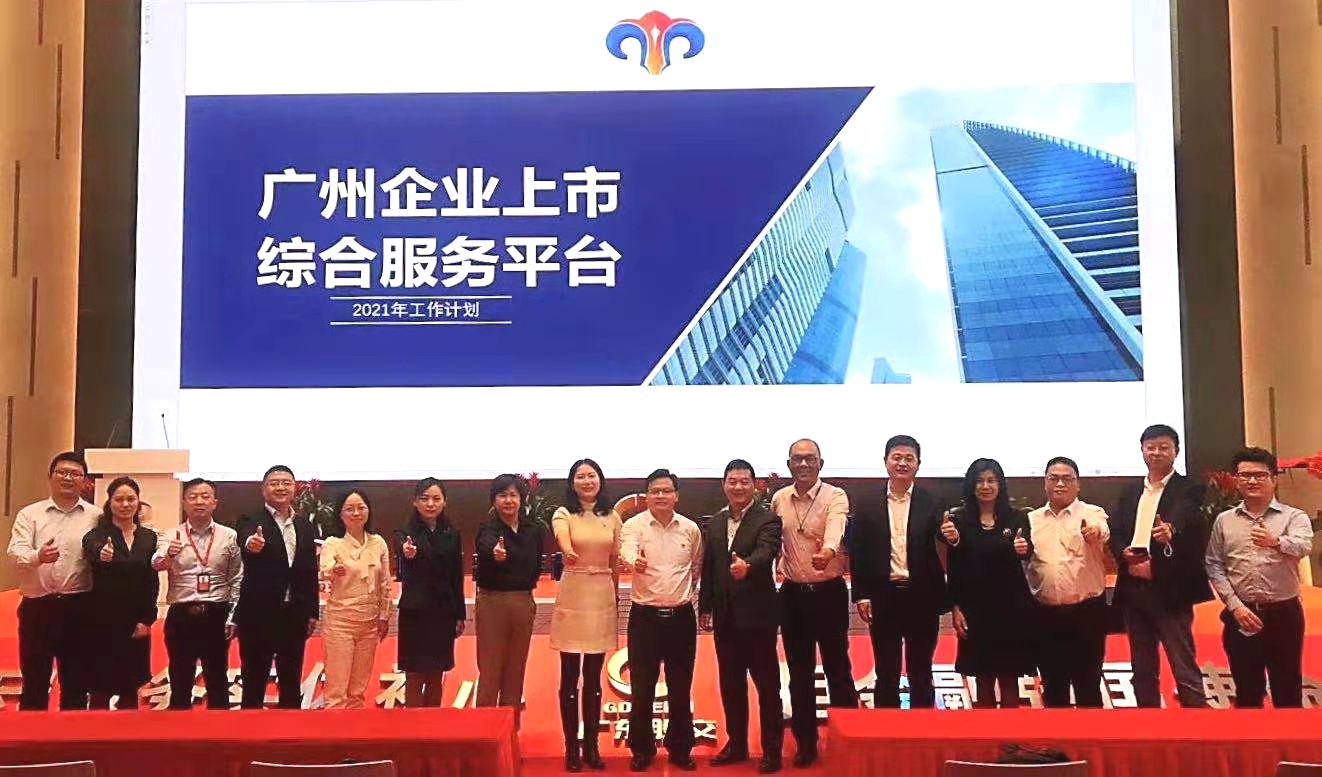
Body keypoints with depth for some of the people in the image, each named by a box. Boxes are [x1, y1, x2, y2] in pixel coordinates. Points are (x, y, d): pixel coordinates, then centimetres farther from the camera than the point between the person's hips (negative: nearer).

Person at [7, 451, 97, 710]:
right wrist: (38, 556, -30)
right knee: (34, 682, 9)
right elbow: (16, 551, -9)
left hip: (78, 607, 0)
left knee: (76, 682, 8)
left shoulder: (96, 517, 4)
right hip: (37, 606, 1)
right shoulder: (29, 514, 5)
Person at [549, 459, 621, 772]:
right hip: (572, 596, -3)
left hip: (603, 597, 3)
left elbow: (615, 563, 12)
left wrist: (616, 598, 12)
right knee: (570, 676, 2)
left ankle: (592, 746, 17)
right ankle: (571, 748, 10)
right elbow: (563, 539, -26)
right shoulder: (564, 514, -3)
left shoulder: (612, 517, 7)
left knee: (593, 677, 9)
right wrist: (569, 552, -48)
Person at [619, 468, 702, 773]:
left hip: (681, 616, 2)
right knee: (642, 687, 5)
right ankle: (642, 749, 19)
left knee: (680, 688, 9)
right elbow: (626, 553, -28)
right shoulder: (634, 525, -7)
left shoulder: (690, 528, 3)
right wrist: (635, 562, -49)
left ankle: (680, 748, 22)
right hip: (645, 616, -2)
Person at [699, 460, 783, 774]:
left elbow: (766, 551, -28)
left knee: (767, 684, 4)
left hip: (757, 615, -5)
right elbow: (707, 568, 13)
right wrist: (705, 607, 11)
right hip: (725, 617, 6)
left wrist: (746, 566, -48)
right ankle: (737, 743, 27)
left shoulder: (768, 520, -8)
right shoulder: (714, 523, 10)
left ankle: (771, 749, 13)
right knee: (730, 683, 14)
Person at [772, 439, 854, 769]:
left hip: (829, 592, -4)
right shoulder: (778, 499, 3)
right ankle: (806, 742, 21)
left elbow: (835, 529, -33)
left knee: (837, 668, 3)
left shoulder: (836, 497, -12)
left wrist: (828, 551, -53)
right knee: (799, 672, 10)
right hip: (792, 593, 4)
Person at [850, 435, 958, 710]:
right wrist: (861, 595, -3)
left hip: (921, 598, 0)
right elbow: (858, 552, 1)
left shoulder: (932, 503, 0)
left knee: (921, 674, 10)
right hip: (883, 598, 0)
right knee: (886, 674, 10)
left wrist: (953, 536, -39)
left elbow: (944, 533, -16)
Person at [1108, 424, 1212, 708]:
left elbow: (1195, 533, -22)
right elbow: (1115, 533, 8)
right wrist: (1127, 556, -12)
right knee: (1142, 670, 14)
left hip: (1170, 591, -6)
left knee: (1185, 670, -5)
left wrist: (1171, 534, -44)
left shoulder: (1188, 490, -4)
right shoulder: (1129, 492, 15)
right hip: (1133, 591, 6)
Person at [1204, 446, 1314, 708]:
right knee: (1247, 691, 11)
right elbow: (1214, 566, 4)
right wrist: (1235, 606, -8)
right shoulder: (1224, 521, 6)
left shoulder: (1294, 516, -1)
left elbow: (1303, 547, -21)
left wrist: (1276, 542, -42)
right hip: (1240, 614, 2)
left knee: (1288, 690, 7)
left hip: (1284, 613, -2)